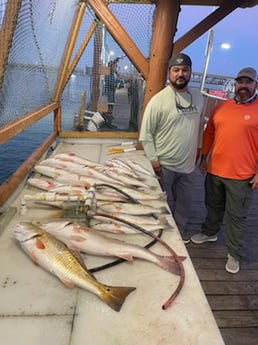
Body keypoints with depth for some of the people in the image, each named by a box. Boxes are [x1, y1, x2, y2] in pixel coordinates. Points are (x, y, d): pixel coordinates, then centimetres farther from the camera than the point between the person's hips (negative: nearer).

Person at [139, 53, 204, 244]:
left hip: (188, 164, 5)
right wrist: (153, 159, -15)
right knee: (165, 205, 10)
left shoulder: (197, 96, 4)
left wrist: (197, 148, 16)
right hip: (165, 165, -5)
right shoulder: (159, 99, -13)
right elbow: (146, 134, -12)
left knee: (184, 203, 20)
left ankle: (180, 232, 41)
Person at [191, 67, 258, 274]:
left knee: (236, 216, 7)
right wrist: (204, 158, 12)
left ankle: (234, 254, 22)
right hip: (215, 170, 4)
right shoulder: (221, 107, 7)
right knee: (214, 207, 22)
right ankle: (210, 233, 45)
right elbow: (209, 134, 14)